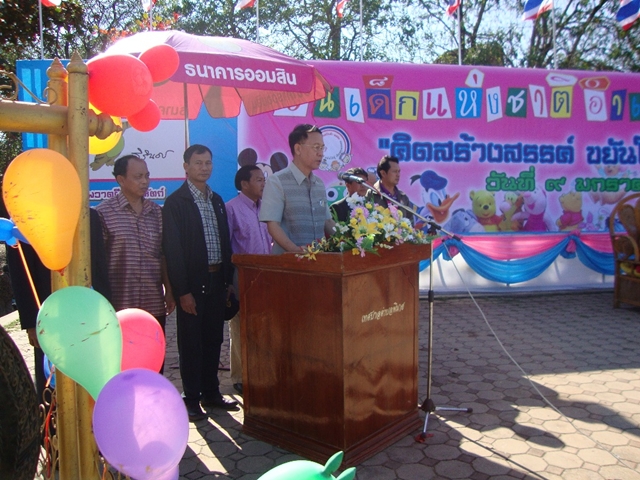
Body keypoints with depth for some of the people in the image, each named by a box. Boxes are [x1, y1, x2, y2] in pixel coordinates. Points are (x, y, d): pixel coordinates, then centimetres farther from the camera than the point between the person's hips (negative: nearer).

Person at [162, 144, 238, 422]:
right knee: (191, 342, 4)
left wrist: (229, 279, 8)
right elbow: (173, 250, -11)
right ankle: (191, 399, 15)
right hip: (192, 283, -6)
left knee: (214, 339, 13)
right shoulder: (175, 202, -6)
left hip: (217, 280, 6)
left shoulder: (216, 200, 13)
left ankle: (211, 393, 25)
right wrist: (183, 291, -15)